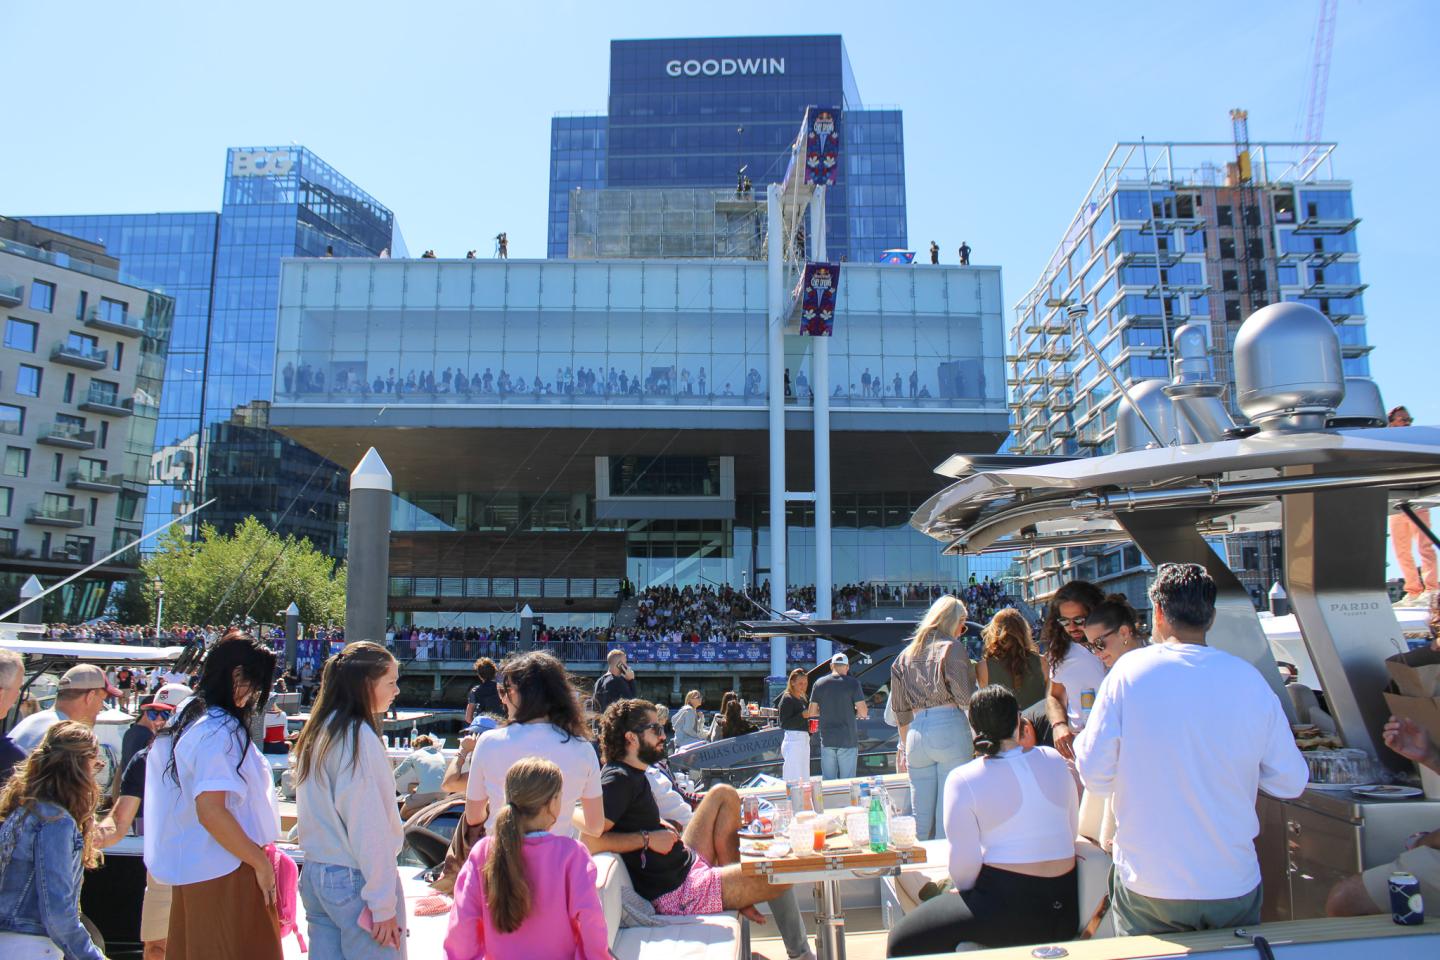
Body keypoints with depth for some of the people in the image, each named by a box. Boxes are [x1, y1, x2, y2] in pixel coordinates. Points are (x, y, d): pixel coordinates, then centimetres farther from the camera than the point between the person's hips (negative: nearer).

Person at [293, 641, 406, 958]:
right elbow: (369, 828, -19)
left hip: (315, 874, 8)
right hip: (354, 881, -8)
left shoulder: (317, 731, 8)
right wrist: (384, 905, -16)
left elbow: (314, 811, 12)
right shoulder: (359, 737, -18)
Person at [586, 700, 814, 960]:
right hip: (678, 894, -11)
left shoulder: (631, 775, 9)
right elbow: (589, 842, -33)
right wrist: (647, 838, -24)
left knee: (723, 794, 17)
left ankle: (739, 896, 10)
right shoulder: (618, 780, -22)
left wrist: (659, 824, 7)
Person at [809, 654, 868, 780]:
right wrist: (854, 711, 10)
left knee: (828, 781, 9)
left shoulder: (819, 683, 2)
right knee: (847, 782, 4)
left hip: (827, 740, 3)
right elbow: (864, 713, -10)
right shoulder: (853, 683, -6)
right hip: (848, 739, -3)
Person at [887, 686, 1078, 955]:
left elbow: (964, 860, -12)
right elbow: (1072, 830, 10)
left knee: (904, 939, 8)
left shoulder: (962, 779, -11)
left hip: (1009, 908, -6)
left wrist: (963, 888, 7)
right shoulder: (1054, 760, 1)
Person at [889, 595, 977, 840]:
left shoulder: (907, 653, 18)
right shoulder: (952, 647, 1)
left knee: (921, 816, 9)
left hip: (916, 733, 5)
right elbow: (965, 696, -8)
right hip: (949, 728, -5)